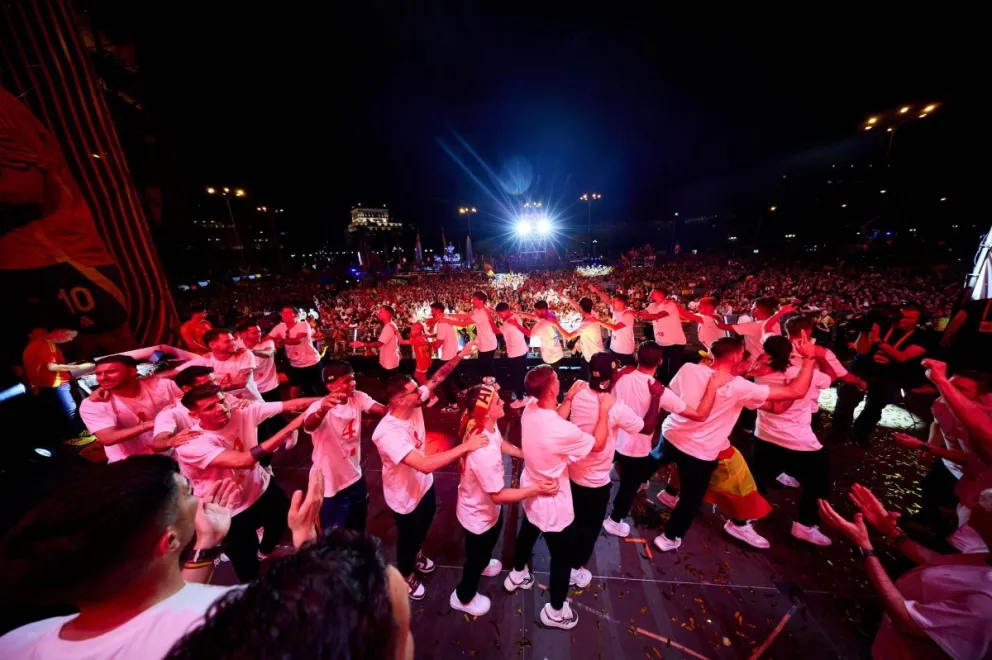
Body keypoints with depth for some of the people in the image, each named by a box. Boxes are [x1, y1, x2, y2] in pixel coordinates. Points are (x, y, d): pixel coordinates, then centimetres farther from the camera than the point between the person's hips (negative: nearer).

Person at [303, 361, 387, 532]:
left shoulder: (358, 397, -10)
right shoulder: (319, 407, -23)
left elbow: (385, 410, -23)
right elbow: (308, 425, -45)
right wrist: (322, 409, -67)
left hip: (356, 479, 5)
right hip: (331, 487, -4)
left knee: (358, 531, 27)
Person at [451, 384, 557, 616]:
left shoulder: (487, 426, -18)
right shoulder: (484, 453, -45)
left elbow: (502, 444, 4)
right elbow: (498, 495, -32)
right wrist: (535, 489, -33)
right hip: (479, 513, -7)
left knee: (488, 544, 37)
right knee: (477, 556, 23)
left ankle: (481, 563, 69)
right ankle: (463, 597, 54)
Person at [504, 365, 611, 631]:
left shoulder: (530, 409, -17)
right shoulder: (562, 430, -38)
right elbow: (598, 443, -19)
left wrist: (569, 398, 0)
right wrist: (604, 409, -13)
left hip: (531, 491, 7)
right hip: (553, 503, -7)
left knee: (527, 533, 34)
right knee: (563, 556, 20)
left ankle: (517, 575, 60)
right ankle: (555, 611, 44)